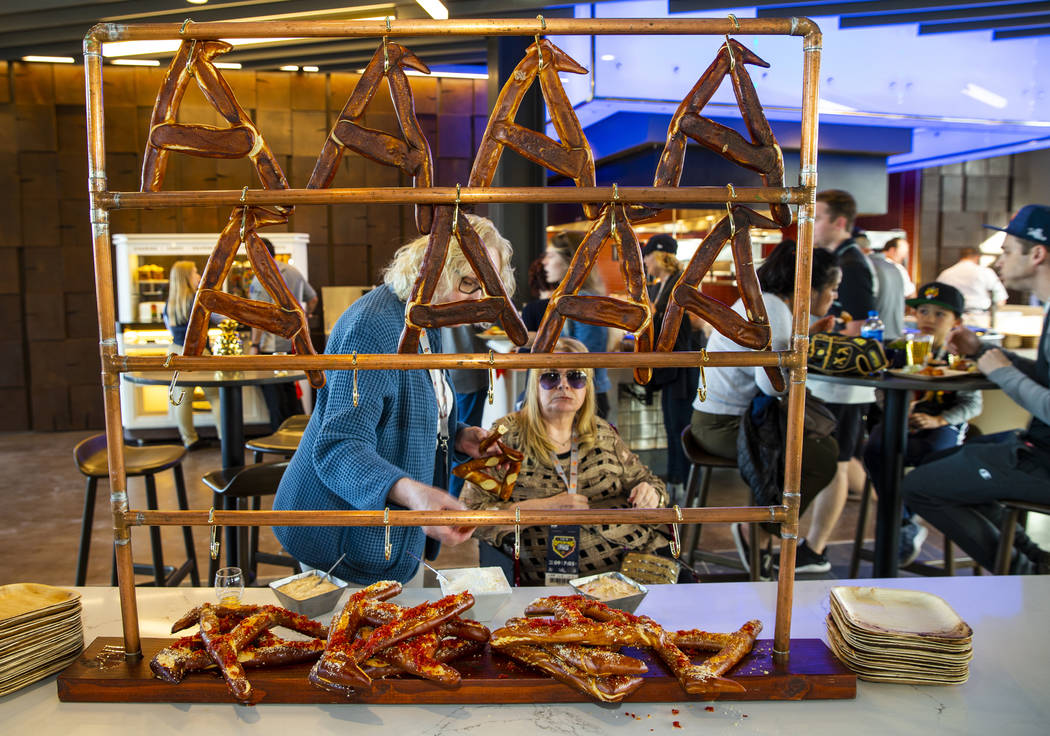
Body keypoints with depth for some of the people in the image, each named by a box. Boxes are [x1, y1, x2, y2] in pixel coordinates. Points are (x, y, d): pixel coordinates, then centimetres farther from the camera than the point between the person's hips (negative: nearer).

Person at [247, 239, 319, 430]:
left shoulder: (261, 278, -13)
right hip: (293, 341, 7)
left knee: (272, 388, 2)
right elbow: (313, 298, 20)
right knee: (290, 386, 17)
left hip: (271, 345, -7)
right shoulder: (294, 271, 9)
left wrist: (254, 345, -16)